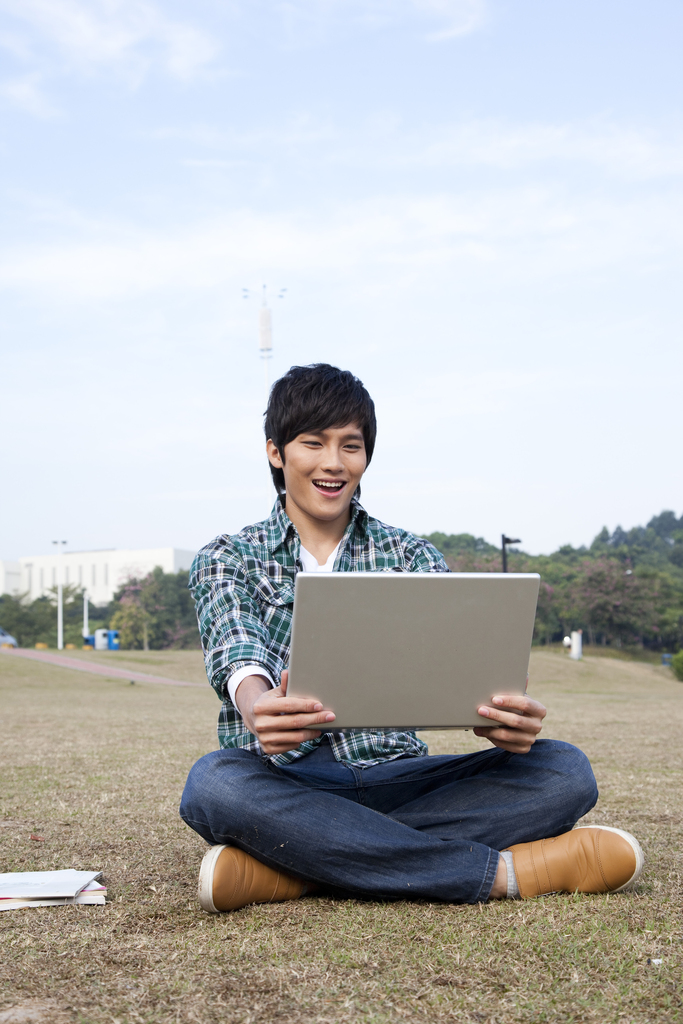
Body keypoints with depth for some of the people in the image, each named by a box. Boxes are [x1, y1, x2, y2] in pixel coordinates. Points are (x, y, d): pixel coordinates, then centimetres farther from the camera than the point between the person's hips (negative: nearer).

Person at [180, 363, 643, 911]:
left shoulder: (409, 556, 14)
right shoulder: (227, 558, 8)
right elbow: (238, 652, -14)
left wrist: (506, 713, -29)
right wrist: (257, 708, -39)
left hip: (394, 778, 3)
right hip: (282, 784, -2)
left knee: (564, 771, -21)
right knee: (214, 783, -37)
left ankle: (285, 870, -32)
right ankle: (500, 871, -33)